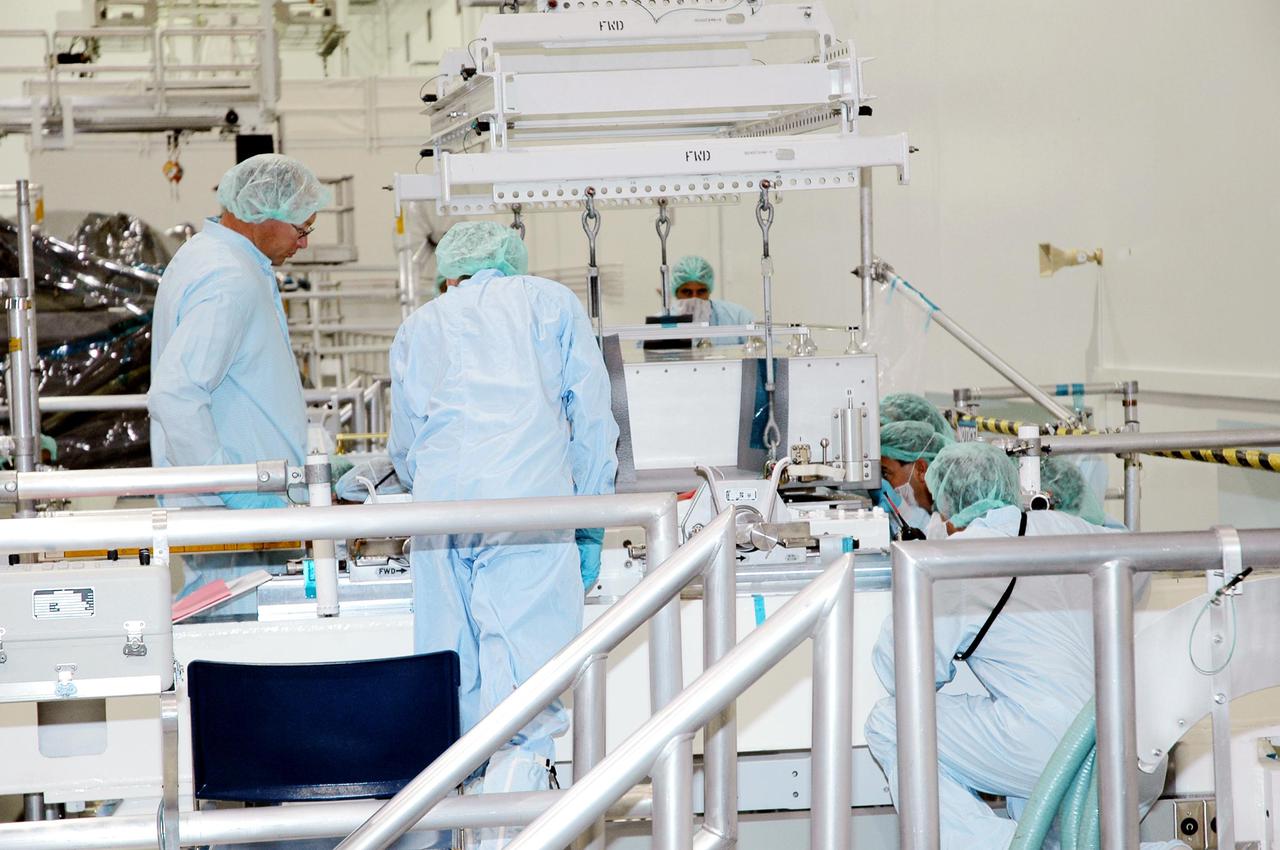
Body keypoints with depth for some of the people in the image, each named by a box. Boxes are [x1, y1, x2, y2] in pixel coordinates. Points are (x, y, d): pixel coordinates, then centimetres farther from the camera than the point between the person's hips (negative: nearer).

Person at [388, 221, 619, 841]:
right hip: (529, 502, -3)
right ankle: (503, 833, -19)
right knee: (528, 678, -7)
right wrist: (590, 526, 15)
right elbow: (593, 418, 13)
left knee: (450, 678, 8)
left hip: (438, 507, 3)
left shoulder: (420, 324, 26)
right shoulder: (550, 302, 20)